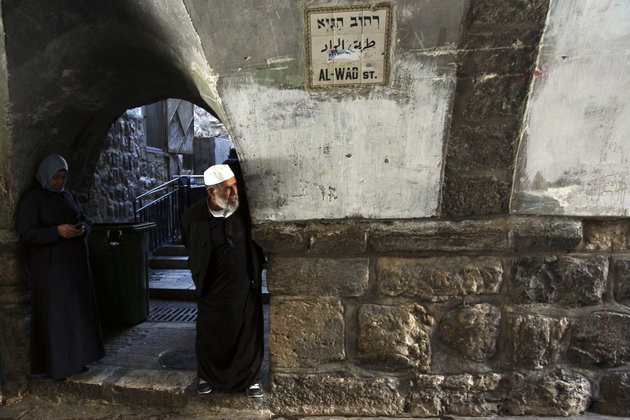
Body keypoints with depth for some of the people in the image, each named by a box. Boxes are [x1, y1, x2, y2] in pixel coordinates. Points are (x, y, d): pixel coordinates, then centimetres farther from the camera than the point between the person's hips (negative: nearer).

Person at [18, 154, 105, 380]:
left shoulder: (68, 194, 9)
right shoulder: (32, 198, -9)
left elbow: (85, 219, 12)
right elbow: (26, 234, -14)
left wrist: (82, 228, -11)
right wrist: (57, 231, -27)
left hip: (75, 260, 6)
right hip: (50, 264, -6)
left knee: (79, 308, 10)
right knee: (55, 312, 0)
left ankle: (76, 358, 23)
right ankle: (56, 364, 14)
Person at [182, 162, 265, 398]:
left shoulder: (245, 206, -13)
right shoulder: (194, 216, -12)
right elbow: (189, 244, 8)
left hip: (245, 286, 0)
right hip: (212, 289, 0)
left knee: (248, 333, 11)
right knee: (210, 334, 15)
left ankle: (251, 378, 34)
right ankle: (206, 376, 42)